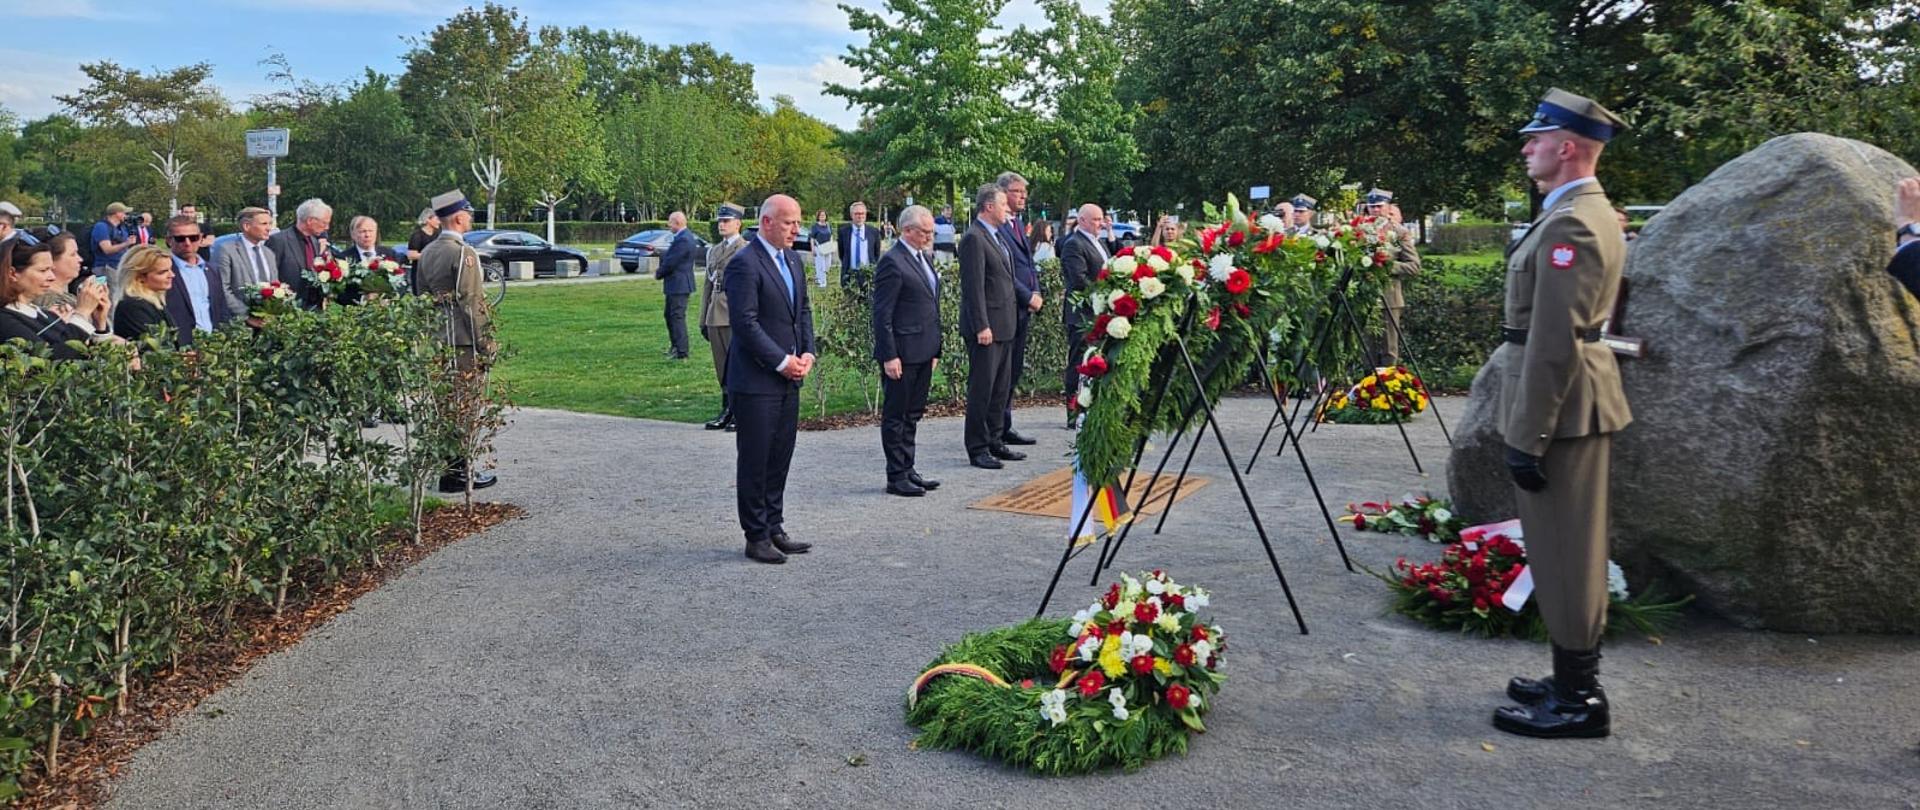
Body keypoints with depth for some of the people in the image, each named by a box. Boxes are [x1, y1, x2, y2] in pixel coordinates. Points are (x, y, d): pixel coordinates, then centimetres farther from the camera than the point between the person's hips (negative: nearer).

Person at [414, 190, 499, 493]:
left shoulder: (427, 252, 11)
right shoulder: (463, 253, -15)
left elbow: (421, 296, 17)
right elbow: (472, 303, -17)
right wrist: (486, 345, -12)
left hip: (434, 340, 8)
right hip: (462, 342, -8)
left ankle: (445, 466, 21)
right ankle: (460, 473, 1)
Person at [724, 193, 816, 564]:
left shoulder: (793, 260, 13)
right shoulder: (744, 264, -14)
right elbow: (745, 323, -18)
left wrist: (807, 353, 3)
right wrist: (782, 362, -15)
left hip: (789, 379, 8)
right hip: (756, 380, -8)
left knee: (780, 457, 12)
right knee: (754, 460, 1)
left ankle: (774, 528, 22)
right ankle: (756, 537, 9)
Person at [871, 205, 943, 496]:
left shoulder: (925, 257, 14)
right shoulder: (892, 262, -14)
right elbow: (882, 315, -16)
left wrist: (935, 349, 17)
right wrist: (889, 356, -19)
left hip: (923, 352, 9)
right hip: (902, 353, -9)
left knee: (912, 415, 15)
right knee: (895, 416, 1)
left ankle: (907, 470, 25)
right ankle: (896, 477, 8)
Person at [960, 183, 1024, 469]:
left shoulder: (996, 237, 16)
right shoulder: (974, 239, -14)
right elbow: (973, 287, -18)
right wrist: (982, 326, -21)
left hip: (1004, 325, 10)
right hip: (986, 327, -10)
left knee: (1002, 387, 14)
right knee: (981, 389, -3)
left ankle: (994, 441, 23)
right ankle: (977, 449, 4)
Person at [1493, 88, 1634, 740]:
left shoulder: (1570, 224, -19)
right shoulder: (1589, 212, 14)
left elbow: (1553, 343, -23)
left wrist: (1527, 438, -21)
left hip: (1561, 409, -10)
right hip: (1576, 407, 10)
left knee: (1564, 551, -3)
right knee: (1572, 548, 16)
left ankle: (1578, 701, 7)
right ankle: (1575, 680, 27)